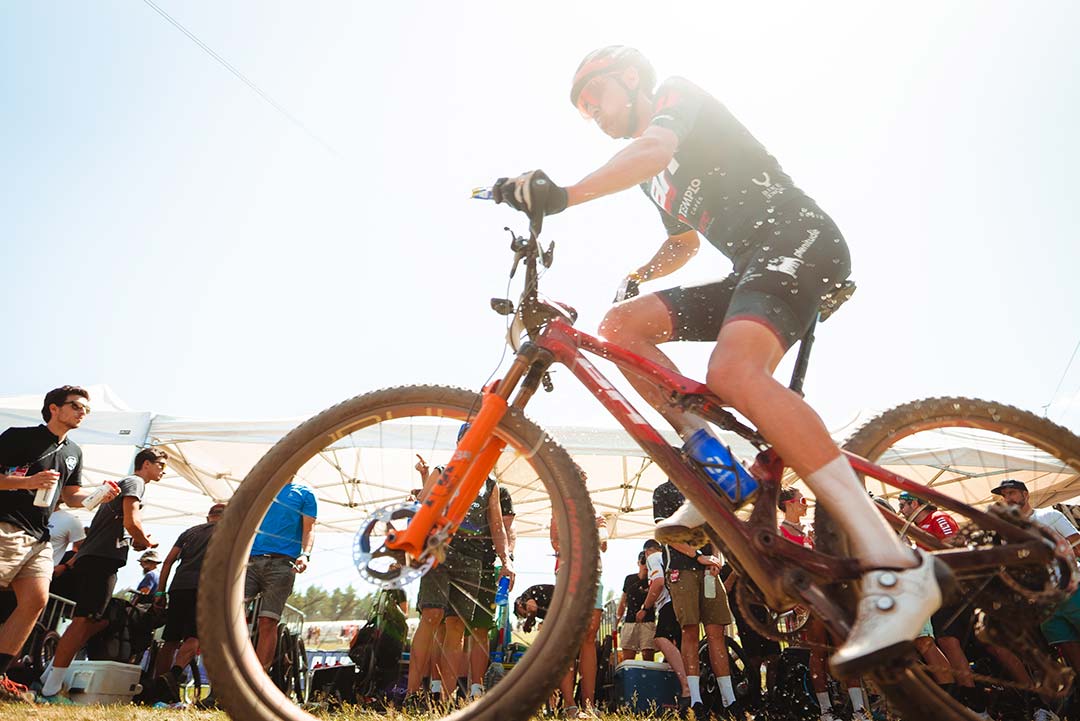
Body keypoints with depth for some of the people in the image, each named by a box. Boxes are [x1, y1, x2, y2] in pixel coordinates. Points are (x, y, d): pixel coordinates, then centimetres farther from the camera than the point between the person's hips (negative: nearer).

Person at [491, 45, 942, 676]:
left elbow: (655, 148, -19)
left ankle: (896, 567, -34)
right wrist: (638, 276, 23)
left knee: (733, 370, -34)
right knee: (621, 324, -2)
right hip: (750, 268, 9)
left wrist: (563, 195, -30)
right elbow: (686, 241, 39)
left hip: (795, 240, -9)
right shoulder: (654, 173, 28)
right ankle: (717, 464, -8)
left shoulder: (677, 93, 5)